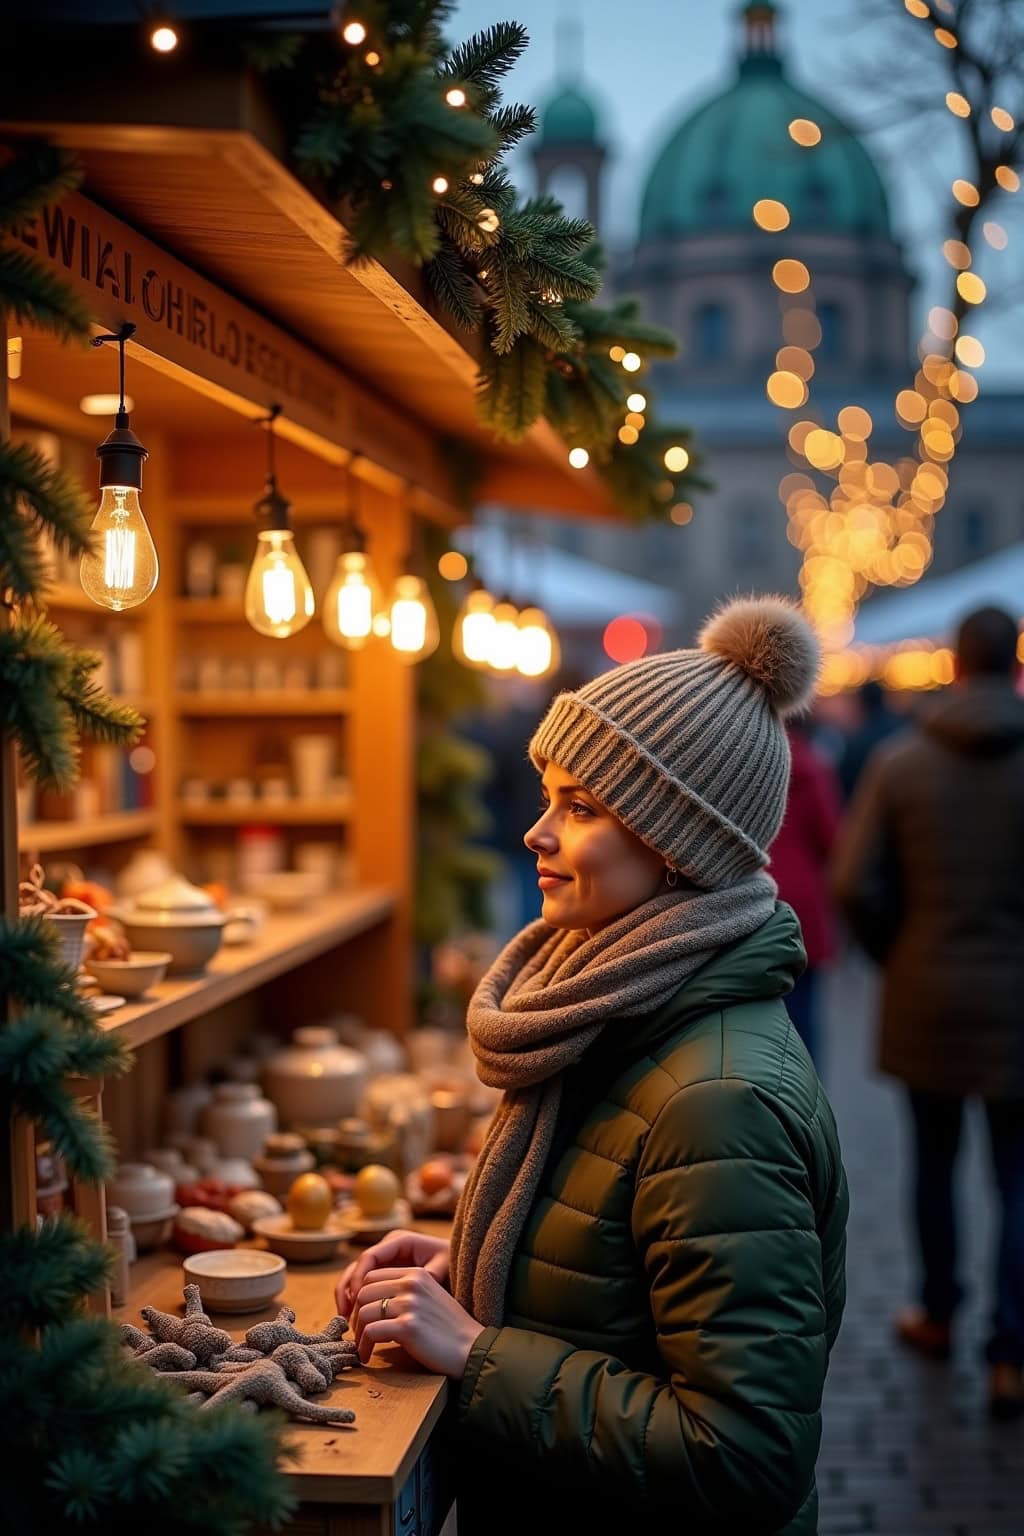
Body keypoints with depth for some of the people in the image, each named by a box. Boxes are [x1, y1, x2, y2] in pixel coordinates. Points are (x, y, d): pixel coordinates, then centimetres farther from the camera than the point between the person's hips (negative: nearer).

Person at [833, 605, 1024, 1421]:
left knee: (935, 1159, 19)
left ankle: (937, 1316, 33)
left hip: (927, 994, 2)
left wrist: (898, 954, 9)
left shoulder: (900, 762, -5)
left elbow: (857, 886, -7)